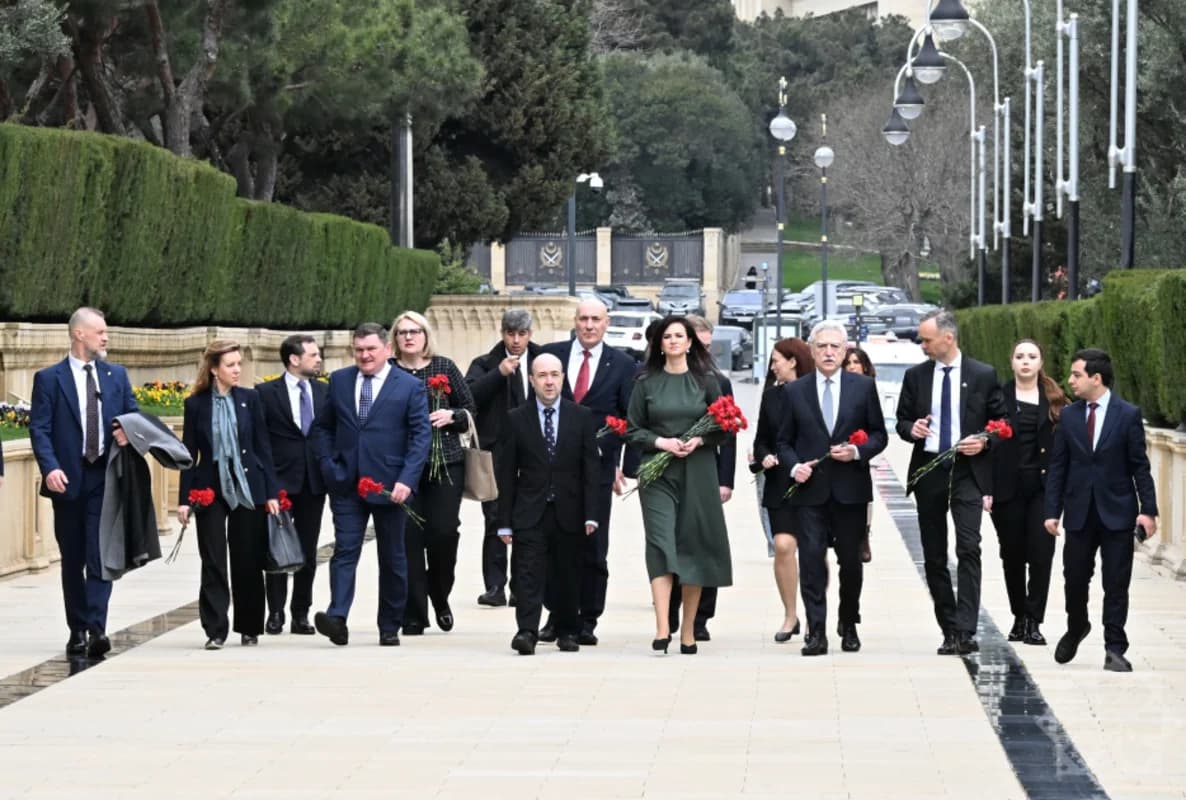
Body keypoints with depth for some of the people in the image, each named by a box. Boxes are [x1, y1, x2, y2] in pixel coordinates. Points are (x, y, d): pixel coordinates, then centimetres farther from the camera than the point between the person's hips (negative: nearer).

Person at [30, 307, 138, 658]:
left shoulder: (116, 375, 12)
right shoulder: (49, 378, 1)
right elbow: (39, 429, -5)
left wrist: (129, 433, -9)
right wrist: (50, 468, -19)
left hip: (105, 477, 1)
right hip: (68, 480, -1)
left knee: (101, 555, -9)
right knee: (72, 560, 7)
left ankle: (96, 629, -15)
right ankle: (77, 630, 13)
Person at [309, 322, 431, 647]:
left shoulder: (410, 386, -2)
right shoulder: (339, 380, 8)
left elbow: (421, 435, -6)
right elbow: (323, 426, 16)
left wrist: (406, 480, -15)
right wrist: (327, 464, 2)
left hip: (389, 485, -2)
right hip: (346, 483, 2)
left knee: (392, 558, 7)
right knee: (345, 551, -9)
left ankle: (390, 627, 14)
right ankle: (337, 618, -20)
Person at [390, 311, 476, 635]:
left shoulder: (445, 367, 7)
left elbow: (470, 408, 10)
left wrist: (451, 415, -8)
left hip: (445, 463, 1)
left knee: (444, 532, -6)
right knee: (409, 537, -3)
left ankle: (440, 597, 20)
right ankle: (414, 616, 3)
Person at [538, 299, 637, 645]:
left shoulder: (622, 365, 3)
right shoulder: (550, 355, 6)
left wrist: (627, 466, -5)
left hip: (597, 467, -1)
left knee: (593, 548, 2)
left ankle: (587, 621, 9)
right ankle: (557, 617, 12)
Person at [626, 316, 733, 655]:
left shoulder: (706, 381, 6)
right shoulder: (646, 382, 6)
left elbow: (723, 427, 7)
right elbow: (632, 430, 6)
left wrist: (698, 440, -11)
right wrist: (661, 442, -10)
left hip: (697, 472, 1)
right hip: (658, 474, -1)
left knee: (694, 546, 2)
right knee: (661, 544, -13)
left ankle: (688, 631, 9)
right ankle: (662, 628, -21)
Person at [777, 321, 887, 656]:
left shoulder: (864, 387, 5)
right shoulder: (794, 391, 6)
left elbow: (879, 435, 7)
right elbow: (784, 441, 10)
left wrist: (857, 451, -12)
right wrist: (794, 466, -8)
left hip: (850, 489, 0)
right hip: (810, 490, 0)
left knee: (851, 560, 9)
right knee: (811, 558, -9)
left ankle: (849, 626, 26)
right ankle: (816, 632, -9)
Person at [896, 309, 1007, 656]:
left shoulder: (983, 375, 1)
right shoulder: (915, 376, 8)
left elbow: (1000, 421, 7)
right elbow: (901, 421, 14)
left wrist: (983, 441, -12)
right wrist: (912, 429, -8)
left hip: (967, 471, -4)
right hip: (928, 470, 4)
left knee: (968, 548, -17)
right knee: (934, 556, 6)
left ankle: (964, 632, -19)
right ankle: (949, 630, 15)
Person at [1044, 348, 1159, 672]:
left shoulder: (1128, 415, -3)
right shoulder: (1069, 415, 5)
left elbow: (1140, 466, -3)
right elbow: (1058, 466, 6)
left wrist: (1148, 509, -9)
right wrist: (1052, 511, 0)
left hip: (1117, 512, -3)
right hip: (1079, 512, 3)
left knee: (1116, 584, -1)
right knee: (1075, 579, 8)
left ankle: (1115, 649, 5)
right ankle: (1076, 628, 34)